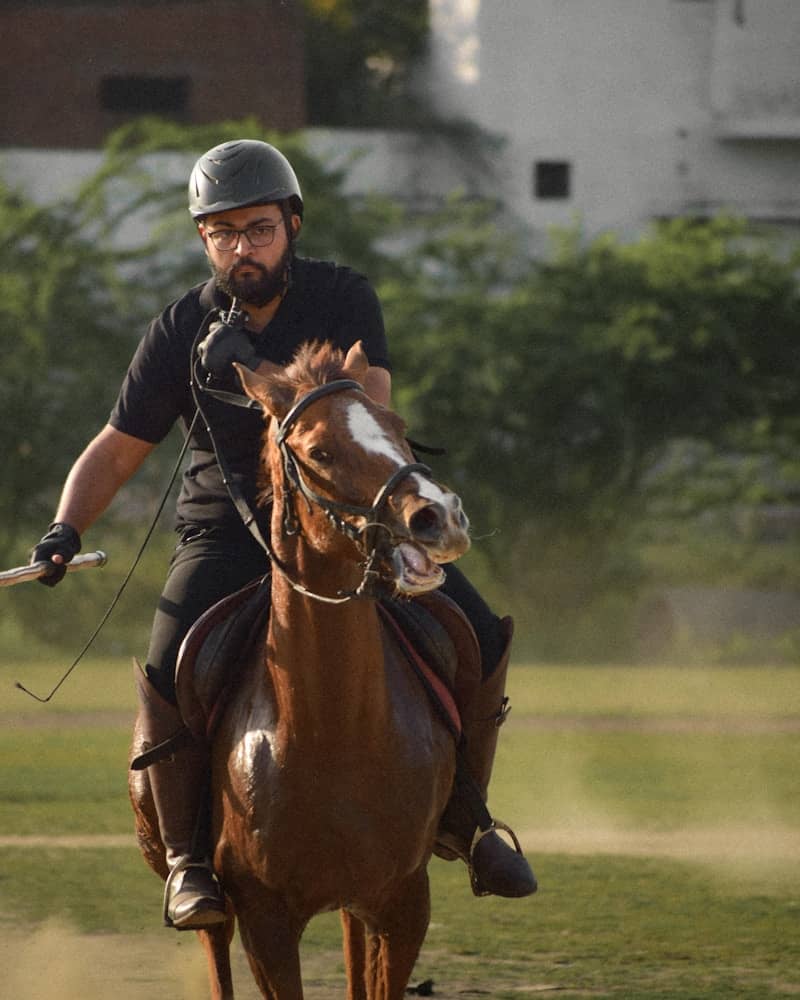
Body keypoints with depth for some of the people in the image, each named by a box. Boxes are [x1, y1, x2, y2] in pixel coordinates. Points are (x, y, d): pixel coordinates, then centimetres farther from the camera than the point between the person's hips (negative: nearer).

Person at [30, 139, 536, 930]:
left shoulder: (344, 300, -5)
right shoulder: (180, 331, -3)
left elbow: (368, 404, -22)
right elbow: (116, 451, 5)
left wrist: (258, 371, -32)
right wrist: (67, 528, -12)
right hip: (228, 533, -1)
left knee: (482, 641, -12)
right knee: (167, 672, -28)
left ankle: (462, 819, 10)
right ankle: (186, 857, -10)